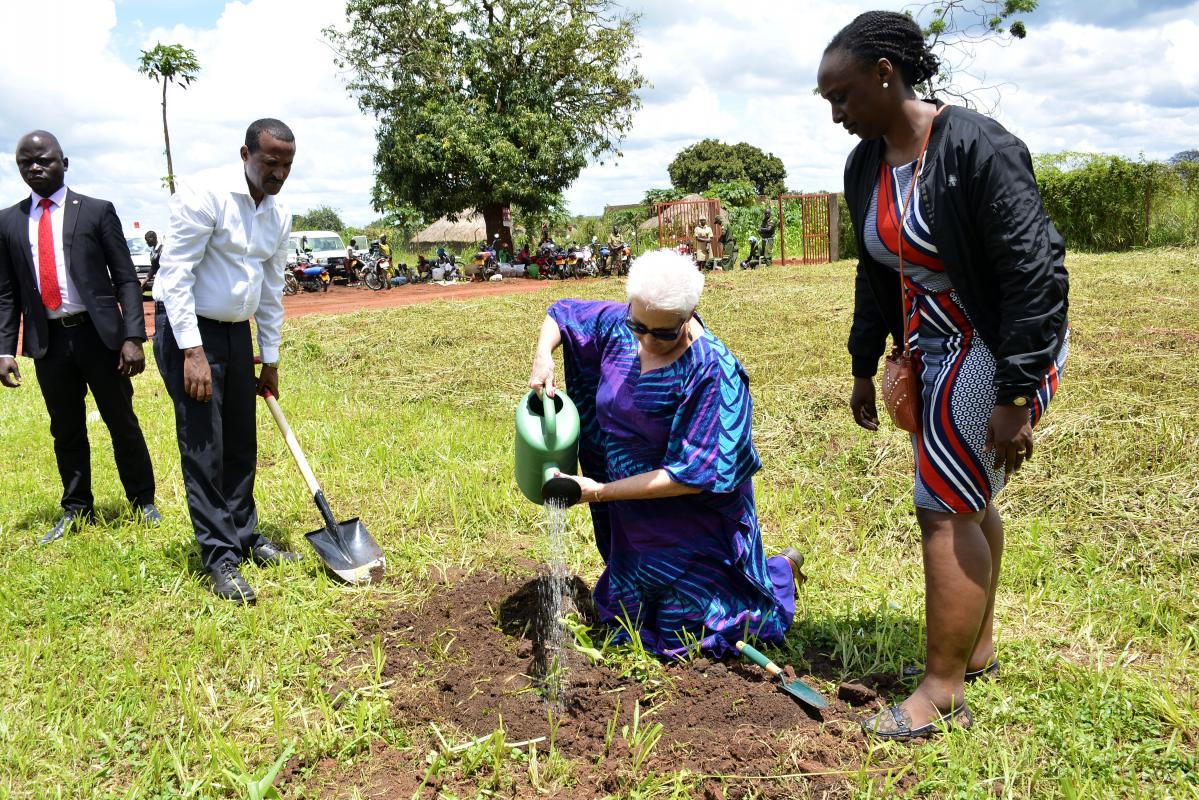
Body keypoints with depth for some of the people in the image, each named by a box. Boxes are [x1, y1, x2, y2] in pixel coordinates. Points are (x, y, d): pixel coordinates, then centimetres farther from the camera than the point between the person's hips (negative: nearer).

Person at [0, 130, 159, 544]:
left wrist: (132, 337, -11)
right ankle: (76, 511, 25)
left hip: (98, 334, -2)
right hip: (48, 340, 3)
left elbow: (126, 278, -2)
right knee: (66, 430, 12)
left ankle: (143, 502, 21)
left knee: (123, 423, 6)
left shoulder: (97, 211, 1)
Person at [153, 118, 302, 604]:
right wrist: (193, 351, -23)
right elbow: (176, 274, -19)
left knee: (242, 445, 11)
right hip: (188, 330, -7)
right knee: (203, 449, -5)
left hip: (236, 332, 7)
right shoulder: (204, 196, -16)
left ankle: (246, 538, 25)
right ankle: (220, 558, 3)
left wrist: (270, 359, 15)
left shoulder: (278, 217, 6)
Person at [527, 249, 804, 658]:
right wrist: (542, 357, -13)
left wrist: (600, 491, -27)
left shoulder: (712, 372, -30)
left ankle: (782, 568, 27)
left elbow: (692, 475, -29)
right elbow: (562, 314, 9)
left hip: (692, 517, -7)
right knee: (627, 612, 24)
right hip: (631, 517, 7)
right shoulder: (618, 325, -11)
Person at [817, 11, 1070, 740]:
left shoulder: (977, 148, -21)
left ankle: (944, 692, 6)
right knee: (966, 501, 17)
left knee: (946, 510, -8)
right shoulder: (866, 166, 3)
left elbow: (1037, 271, -23)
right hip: (933, 349, 8)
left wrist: (1016, 397, -24)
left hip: (1000, 349, -8)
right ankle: (979, 648, 34)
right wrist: (865, 367, 16)